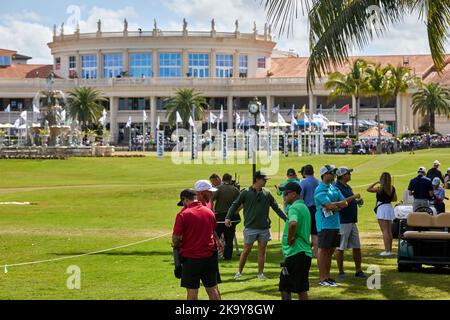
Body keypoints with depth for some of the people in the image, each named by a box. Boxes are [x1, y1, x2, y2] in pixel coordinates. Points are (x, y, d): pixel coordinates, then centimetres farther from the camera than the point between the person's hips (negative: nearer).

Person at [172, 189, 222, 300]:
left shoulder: (183, 215, -13)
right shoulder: (209, 212, 4)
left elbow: (175, 238, -13)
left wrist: (177, 245, 8)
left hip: (191, 257, -4)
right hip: (209, 255, 5)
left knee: (192, 291, 3)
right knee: (212, 289, 12)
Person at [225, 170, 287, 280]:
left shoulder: (267, 193, 6)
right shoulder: (245, 193, -4)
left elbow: (276, 207, 12)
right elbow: (235, 205, -2)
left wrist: (286, 219, 9)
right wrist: (228, 217, -14)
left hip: (264, 228, 3)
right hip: (250, 227, -3)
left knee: (262, 251, 6)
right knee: (246, 250, 2)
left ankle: (260, 273, 15)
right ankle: (239, 272, 14)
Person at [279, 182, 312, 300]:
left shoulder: (294, 208, -14)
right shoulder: (304, 207, 17)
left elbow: (293, 223, -35)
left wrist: (289, 239, -20)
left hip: (295, 253, -9)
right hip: (306, 252, 9)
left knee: (284, 289, -4)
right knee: (301, 289, 12)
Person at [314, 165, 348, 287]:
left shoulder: (335, 188, 17)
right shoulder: (320, 190, -11)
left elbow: (345, 203, 8)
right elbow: (330, 205, -21)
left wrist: (335, 205, -10)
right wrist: (340, 204, -2)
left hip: (336, 224, 8)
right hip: (325, 225, -8)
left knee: (330, 251, 11)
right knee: (323, 250, -5)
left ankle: (327, 276, 17)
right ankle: (322, 278, -3)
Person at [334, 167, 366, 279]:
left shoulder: (348, 187, 17)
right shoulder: (337, 187, -12)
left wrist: (357, 201, 7)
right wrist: (353, 197, -19)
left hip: (352, 221, 9)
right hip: (342, 222, -9)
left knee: (357, 247, 9)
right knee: (340, 248, -1)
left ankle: (358, 270, 15)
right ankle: (341, 271, 6)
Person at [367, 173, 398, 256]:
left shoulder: (380, 189, -14)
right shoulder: (392, 188, 4)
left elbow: (368, 189, -9)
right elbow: (395, 199, 13)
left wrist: (376, 183, -1)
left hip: (382, 208, -7)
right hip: (389, 208, 7)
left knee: (384, 231, -7)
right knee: (389, 231, 12)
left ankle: (387, 250, -10)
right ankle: (390, 249, 17)